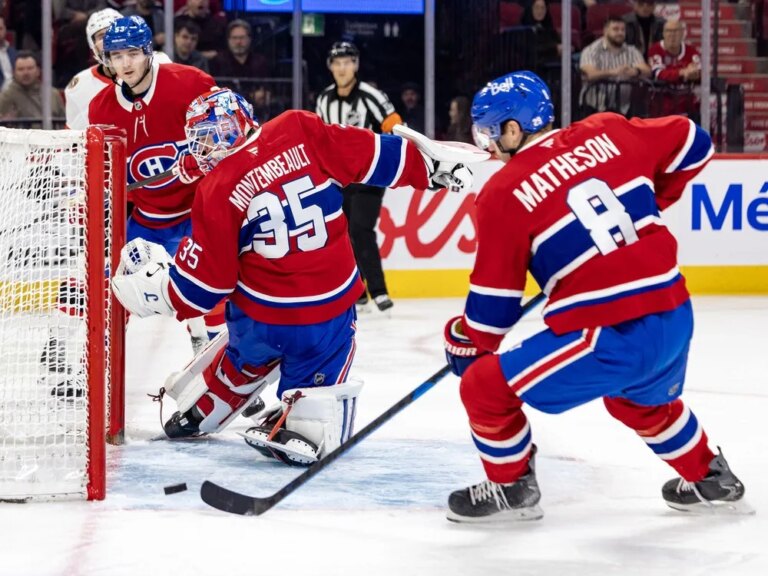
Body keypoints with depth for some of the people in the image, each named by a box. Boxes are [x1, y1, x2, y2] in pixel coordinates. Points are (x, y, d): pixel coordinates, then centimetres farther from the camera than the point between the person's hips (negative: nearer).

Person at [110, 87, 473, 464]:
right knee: (315, 381, 12)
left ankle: (201, 415, 49)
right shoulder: (301, 132, -10)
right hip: (332, 302, 0)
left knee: (246, 359, 30)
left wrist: (157, 288, 7)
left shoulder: (217, 192, -14)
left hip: (260, 312, 0)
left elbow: (207, 280, -10)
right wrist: (430, 167, 9)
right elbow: (374, 155, -6)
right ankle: (304, 430, -14)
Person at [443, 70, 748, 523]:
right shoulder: (607, 134, 6)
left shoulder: (503, 195, -6)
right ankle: (710, 479, 52)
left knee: (485, 386, 8)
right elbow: (694, 145, 18)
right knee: (641, 400, 39)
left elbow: (494, 303, -2)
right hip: (676, 317, 7)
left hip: (610, 339, -7)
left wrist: (466, 343, 17)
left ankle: (512, 488, 23)